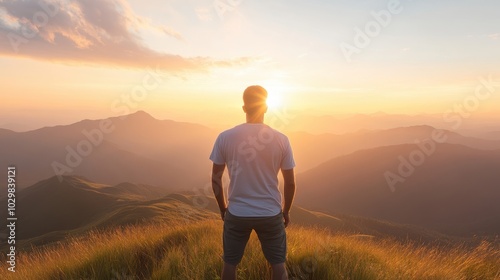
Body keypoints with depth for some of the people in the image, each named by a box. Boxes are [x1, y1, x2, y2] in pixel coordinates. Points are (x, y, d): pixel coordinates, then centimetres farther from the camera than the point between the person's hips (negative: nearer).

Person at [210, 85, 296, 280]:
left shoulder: (225, 138, -8)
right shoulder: (281, 140, -8)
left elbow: (216, 179, -2)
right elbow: (290, 183, -2)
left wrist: (223, 208, 13)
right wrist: (286, 211, 13)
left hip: (237, 214, 0)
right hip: (271, 214, 0)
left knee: (230, 263, 20)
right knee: (278, 264, 18)